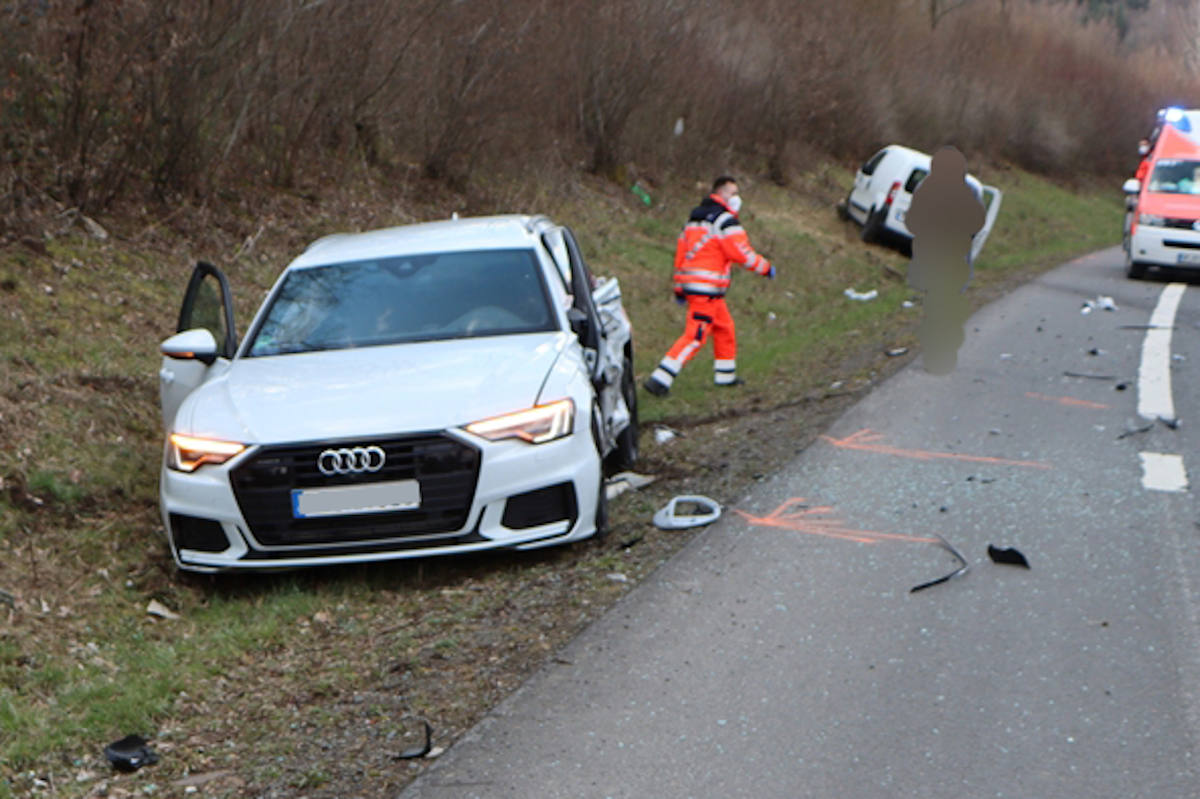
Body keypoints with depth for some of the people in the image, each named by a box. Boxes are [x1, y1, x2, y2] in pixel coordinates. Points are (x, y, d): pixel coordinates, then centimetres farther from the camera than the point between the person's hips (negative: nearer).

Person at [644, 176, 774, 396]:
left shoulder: (694, 219, 17)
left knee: (724, 327, 22)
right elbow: (742, 254, -14)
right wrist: (766, 268, 1)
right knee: (695, 336, -10)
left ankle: (725, 375, 32)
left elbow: (681, 251, 19)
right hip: (706, 289, -10)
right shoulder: (725, 220, -11)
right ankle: (659, 380, -15)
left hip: (690, 284, 10)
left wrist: (679, 287, 23)